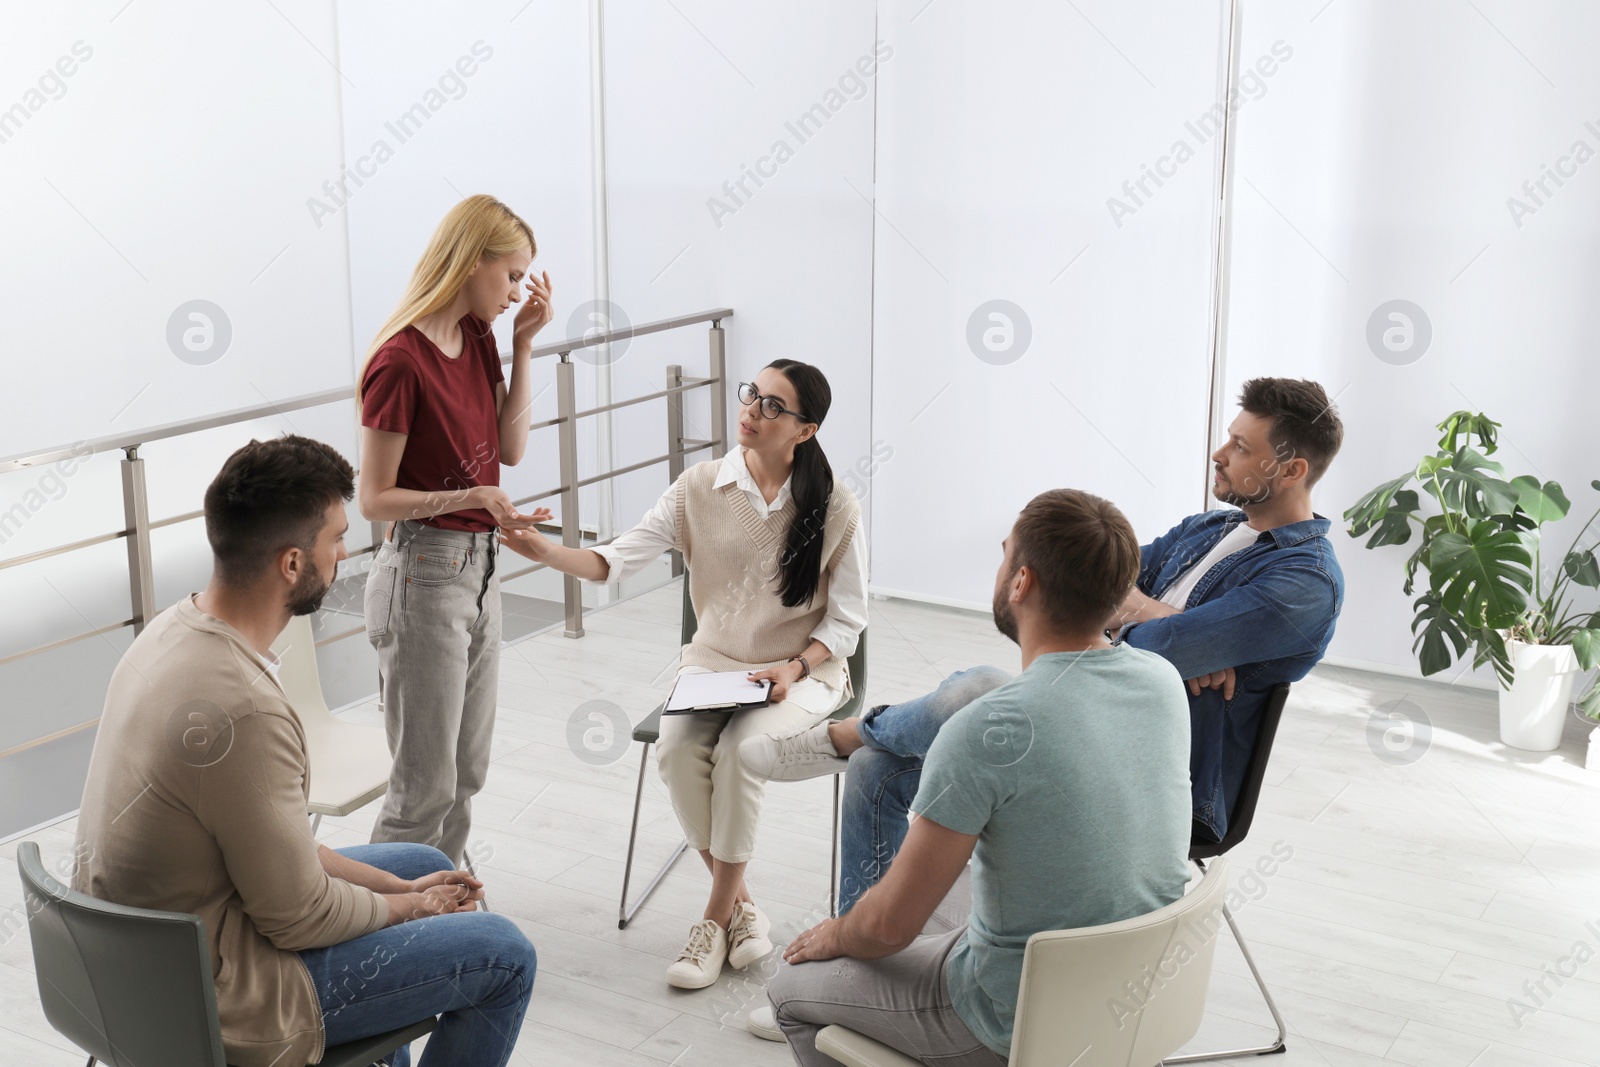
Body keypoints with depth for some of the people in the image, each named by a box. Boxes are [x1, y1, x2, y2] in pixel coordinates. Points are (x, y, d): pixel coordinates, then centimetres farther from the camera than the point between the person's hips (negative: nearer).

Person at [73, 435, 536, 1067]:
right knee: (504, 956, -1)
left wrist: (399, 887, 5)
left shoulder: (176, 629, -2)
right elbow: (298, 918, -21)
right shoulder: (242, 711, -32)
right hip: (213, 1005, -9)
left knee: (427, 869, 24)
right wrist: (410, 905, -3)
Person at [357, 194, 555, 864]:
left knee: (466, 772, 17)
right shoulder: (400, 361, -19)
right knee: (426, 785, 0)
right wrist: (471, 497, -28)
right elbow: (375, 499, -16)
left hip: (478, 568, 9)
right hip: (422, 575, -9)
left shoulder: (479, 338, 6)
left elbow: (510, 451, 7)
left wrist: (523, 346, 2)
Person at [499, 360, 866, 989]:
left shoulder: (834, 508, -8)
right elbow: (619, 559, -11)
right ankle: (741, 908, -7)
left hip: (801, 671, -3)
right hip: (712, 662, 3)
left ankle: (717, 919, -10)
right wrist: (548, 552, -29)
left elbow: (847, 620, -3)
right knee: (675, 750, -26)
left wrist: (794, 669, -18)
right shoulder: (700, 488, -3)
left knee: (738, 750, -30)